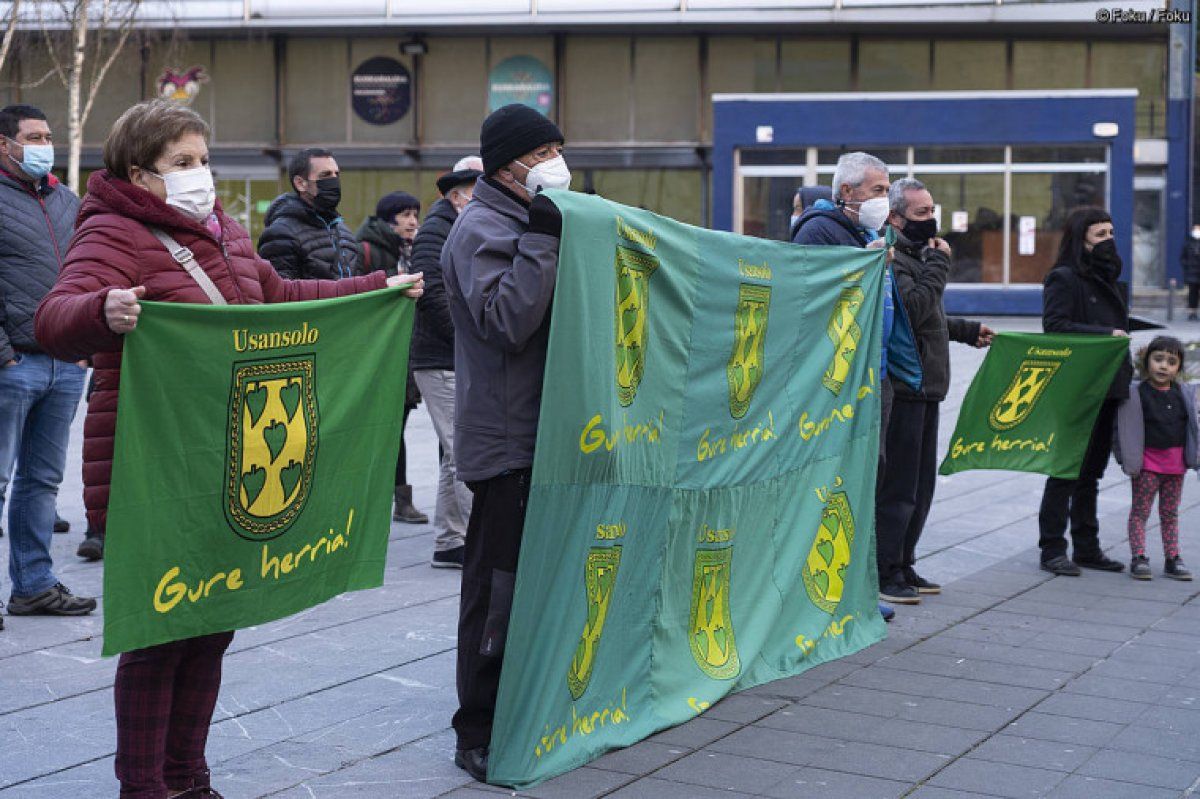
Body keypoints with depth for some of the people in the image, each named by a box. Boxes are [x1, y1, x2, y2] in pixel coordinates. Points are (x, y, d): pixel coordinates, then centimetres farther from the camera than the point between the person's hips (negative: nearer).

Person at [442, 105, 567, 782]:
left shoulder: (521, 223, 19)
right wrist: (541, 239, -24)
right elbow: (507, 320, -25)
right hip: (506, 439, -10)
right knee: (498, 585, -6)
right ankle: (479, 737, 2)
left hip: (540, 432, 10)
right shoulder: (482, 229, -11)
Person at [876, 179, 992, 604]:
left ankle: (902, 565, 25)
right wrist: (939, 264, -18)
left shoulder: (917, 255, 20)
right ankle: (884, 573, 1)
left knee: (920, 485, 16)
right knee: (897, 486, -6)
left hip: (925, 392, 10)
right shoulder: (892, 258, -14)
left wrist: (967, 330, 28)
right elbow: (910, 310, -27)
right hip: (902, 390, -10)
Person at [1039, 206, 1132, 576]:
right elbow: (1055, 327, -19)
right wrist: (1105, 335, -20)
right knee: (1066, 470, -4)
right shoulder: (1063, 279, -8)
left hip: (1106, 389, 8)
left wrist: (1125, 369, 14)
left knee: (1091, 471, 13)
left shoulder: (1105, 279, 18)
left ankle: (1087, 547, 20)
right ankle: (1052, 549, 3)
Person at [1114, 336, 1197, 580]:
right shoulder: (1136, 393, -10)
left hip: (1176, 462, 4)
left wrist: (1193, 455, 9)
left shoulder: (1184, 393, 4)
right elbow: (1124, 427, -8)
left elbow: (1191, 425, 14)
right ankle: (1138, 558, 5)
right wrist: (1126, 458, -11)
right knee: (1140, 510, 1)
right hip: (1147, 462, -4)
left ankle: (1172, 559, 18)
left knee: (1170, 513, 12)